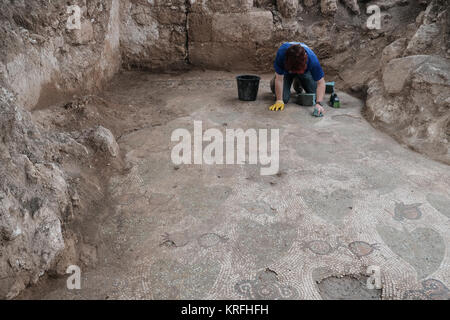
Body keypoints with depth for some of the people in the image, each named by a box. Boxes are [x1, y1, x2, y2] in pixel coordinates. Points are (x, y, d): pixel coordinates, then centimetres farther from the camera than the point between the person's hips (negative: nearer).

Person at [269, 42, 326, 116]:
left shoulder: (312, 59, -40)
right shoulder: (282, 52, -42)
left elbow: (320, 83, -32)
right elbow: (279, 79, -32)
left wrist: (319, 103, -44)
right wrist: (279, 100, -30)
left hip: (306, 71, 1)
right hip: (286, 71, -1)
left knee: (316, 97, -4)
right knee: (284, 98, -16)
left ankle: (299, 83, 26)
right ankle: (274, 82, 18)